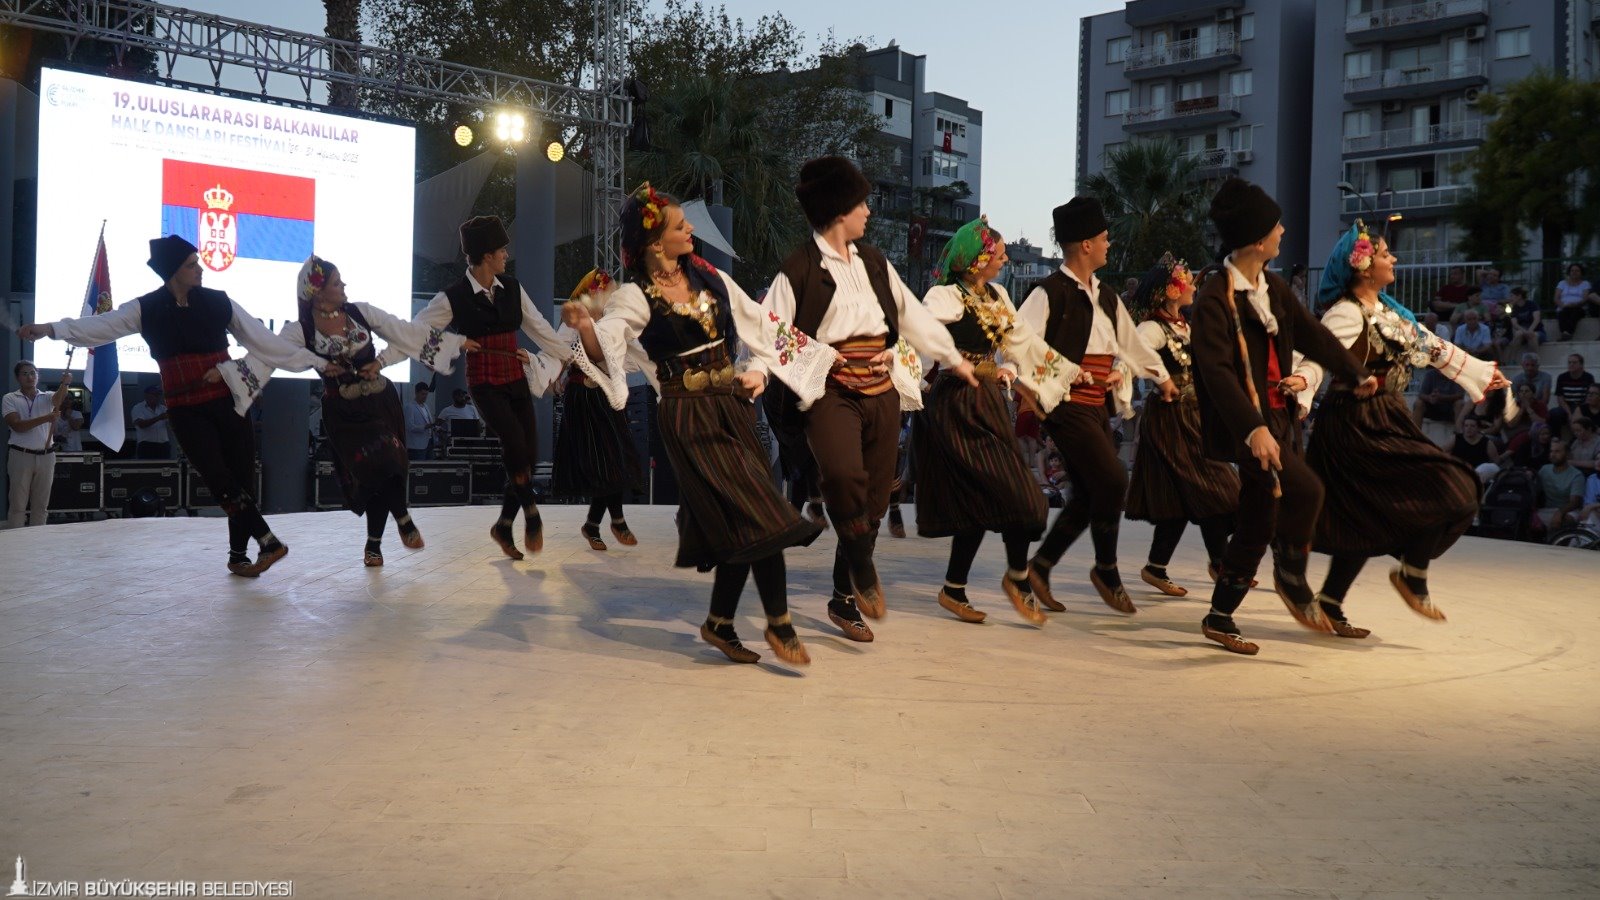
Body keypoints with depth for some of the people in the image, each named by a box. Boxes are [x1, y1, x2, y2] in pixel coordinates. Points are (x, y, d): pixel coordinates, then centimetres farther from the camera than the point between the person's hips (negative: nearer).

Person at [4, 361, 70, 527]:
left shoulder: (47, 397, 8)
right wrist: (46, 418, -25)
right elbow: (17, 426, -13)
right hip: (21, 456, -3)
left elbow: (59, 397, -16)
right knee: (18, 504, 0)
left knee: (41, 505, 7)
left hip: (46, 456, 3)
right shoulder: (10, 399, 1)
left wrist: (64, 384, -39)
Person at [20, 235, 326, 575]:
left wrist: (317, 362, 4)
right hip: (186, 410, -1)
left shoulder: (218, 302, 1)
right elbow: (102, 325, -11)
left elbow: (264, 339, 5)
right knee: (220, 480, -11)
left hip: (227, 402, 1)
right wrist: (51, 329, -28)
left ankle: (238, 555, 14)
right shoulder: (147, 309, -1)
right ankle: (268, 543, -8)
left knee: (242, 478, 2)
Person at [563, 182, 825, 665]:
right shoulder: (636, 297, -8)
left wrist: (759, 369, 5)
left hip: (732, 407, 6)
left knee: (740, 525, 8)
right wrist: (586, 327, -42)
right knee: (760, 516, -10)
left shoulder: (711, 278, 8)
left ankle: (720, 624, 25)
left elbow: (761, 324, 17)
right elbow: (605, 348, -23)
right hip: (689, 419, -6)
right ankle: (779, 624, 4)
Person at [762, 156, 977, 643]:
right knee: (843, 473, -32)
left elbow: (912, 314, 25)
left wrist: (954, 358, 28)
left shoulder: (873, 261, 15)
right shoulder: (799, 268, -4)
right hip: (831, 391, -6)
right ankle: (862, 566, -7)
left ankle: (845, 599, 22)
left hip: (881, 391, 6)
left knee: (874, 498, 7)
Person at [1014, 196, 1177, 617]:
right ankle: (1106, 570, 6)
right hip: (1067, 404, -9)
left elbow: (1130, 342, 29)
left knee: (1090, 494, 6)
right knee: (1112, 481, -12)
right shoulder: (1050, 293, -10)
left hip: (1096, 406, 9)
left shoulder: (1105, 297, 17)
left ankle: (1040, 566, 15)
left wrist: (1162, 377, 36)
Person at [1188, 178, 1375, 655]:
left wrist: (1355, 374, 21)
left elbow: (1312, 334, 24)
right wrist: (1252, 428, -33)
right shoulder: (1214, 298, -15)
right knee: (1306, 489, -25)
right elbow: (1217, 371, -24)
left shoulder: (1274, 289, 12)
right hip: (1244, 424, -9)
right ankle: (1291, 575, 0)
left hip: (1278, 417, 9)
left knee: (1258, 524, 9)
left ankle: (1220, 619, 19)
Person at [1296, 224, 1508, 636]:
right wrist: (1301, 381, -51)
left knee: (1366, 522, 9)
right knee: (1450, 492, -7)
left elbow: (1432, 346, 25)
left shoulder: (1388, 311, 15)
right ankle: (1412, 575, 10)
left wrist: (1482, 373, 33)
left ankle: (1330, 604, 15)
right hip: (1358, 425, -9)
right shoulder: (1346, 313, -13)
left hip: (1384, 422, 9)